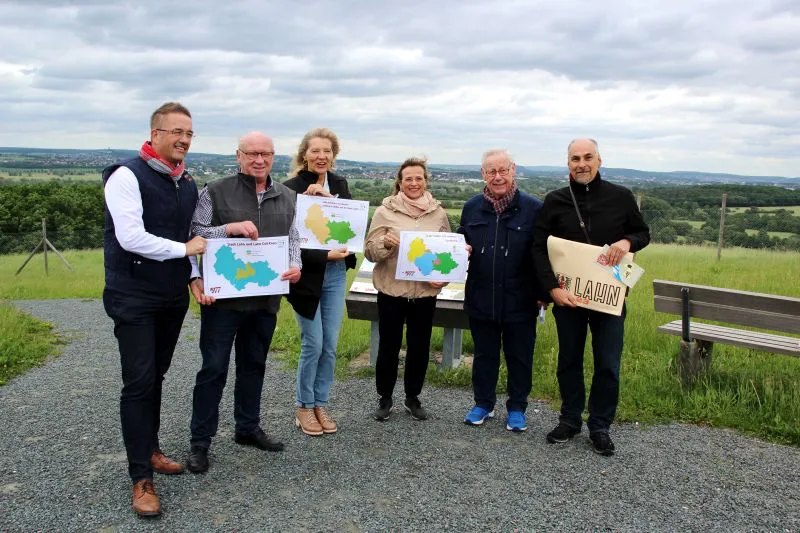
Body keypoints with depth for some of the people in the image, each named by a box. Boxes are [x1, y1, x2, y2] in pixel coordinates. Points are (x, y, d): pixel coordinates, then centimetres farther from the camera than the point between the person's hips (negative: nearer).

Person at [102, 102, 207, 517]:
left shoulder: (188, 185, 10)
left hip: (173, 298, 7)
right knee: (138, 383, -5)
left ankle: (150, 450, 30)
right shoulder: (127, 176, -12)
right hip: (135, 299, -7)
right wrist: (184, 249, -14)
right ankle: (141, 478, 3)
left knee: (155, 377, 16)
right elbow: (131, 237, -21)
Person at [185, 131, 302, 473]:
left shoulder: (286, 198, 10)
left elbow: (292, 238, 14)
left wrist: (295, 265, -5)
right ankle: (200, 441, 13)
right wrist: (230, 228, -23)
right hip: (223, 296, -4)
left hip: (266, 298, 5)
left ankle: (248, 428, 32)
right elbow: (194, 234, -9)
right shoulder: (216, 192, -4)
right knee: (214, 368, 1)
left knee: (253, 365, 16)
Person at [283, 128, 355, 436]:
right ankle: (304, 406, 17)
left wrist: (327, 197, -19)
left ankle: (320, 404, 24)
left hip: (336, 274, 5)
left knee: (330, 346, 9)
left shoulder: (339, 184, 7)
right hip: (307, 275, -5)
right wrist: (326, 255, -22)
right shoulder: (292, 188, -10)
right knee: (313, 344, -1)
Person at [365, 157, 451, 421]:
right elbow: (369, 252, -4)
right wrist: (386, 242, -25)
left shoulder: (439, 213, 3)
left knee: (419, 346, 12)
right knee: (388, 345, 8)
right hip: (391, 290, -2)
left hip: (425, 292, 2)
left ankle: (412, 397, 30)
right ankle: (384, 398, 26)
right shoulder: (385, 210, -5)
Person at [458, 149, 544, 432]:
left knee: (519, 357, 11)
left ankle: (516, 408, 28)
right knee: (484, 355, 16)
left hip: (520, 301, -3)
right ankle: (483, 404, 32)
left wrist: (542, 292, -9)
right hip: (481, 299, 3)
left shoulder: (533, 208, -8)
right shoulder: (472, 207, 5)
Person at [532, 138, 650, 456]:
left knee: (608, 365, 4)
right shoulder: (555, 201, -1)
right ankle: (570, 420, 28)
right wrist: (552, 287, -15)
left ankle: (600, 427, 20)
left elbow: (643, 233, 10)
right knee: (569, 361, 12)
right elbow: (539, 248, -2)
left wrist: (627, 241, -15)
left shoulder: (621, 197, -1)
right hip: (567, 295, 1)